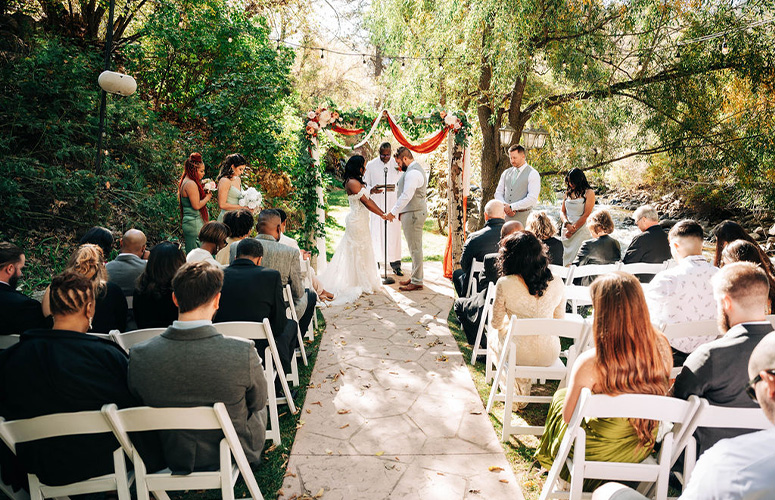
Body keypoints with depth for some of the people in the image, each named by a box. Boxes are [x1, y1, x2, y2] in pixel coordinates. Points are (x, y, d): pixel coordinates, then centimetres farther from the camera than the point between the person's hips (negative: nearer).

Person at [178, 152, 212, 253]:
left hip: (187, 221, 10)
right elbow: (196, 205, -19)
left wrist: (204, 191, 13)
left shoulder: (184, 181, 15)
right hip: (194, 223, -10)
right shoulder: (191, 184, -16)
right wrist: (208, 197, -5)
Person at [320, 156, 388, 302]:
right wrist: (382, 215, -16)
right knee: (359, 251, -1)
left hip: (361, 220, 10)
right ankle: (362, 284, 9)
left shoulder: (358, 182, 13)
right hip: (356, 220, -10)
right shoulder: (352, 182, -18)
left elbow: (369, 200, 13)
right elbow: (365, 202, -20)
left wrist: (383, 212, 7)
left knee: (363, 251, 15)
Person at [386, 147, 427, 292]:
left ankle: (417, 282, 0)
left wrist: (393, 212, -16)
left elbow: (406, 196, -22)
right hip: (412, 213, 11)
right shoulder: (415, 169, 18)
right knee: (415, 248, 15)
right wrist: (400, 212, 18)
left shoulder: (413, 173, -17)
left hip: (413, 214, -11)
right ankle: (415, 277, 24)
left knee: (415, 248, -5)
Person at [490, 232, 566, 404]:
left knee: (495, 335, 32)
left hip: (519, 354, -3)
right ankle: (524, 389, 44)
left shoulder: (505, 284, -19)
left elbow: (496, 323, -6)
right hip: (549, 355, 3)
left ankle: (517, 392, 34)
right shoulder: (557, 284, -10)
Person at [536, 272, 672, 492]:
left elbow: (568, 416, -17)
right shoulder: (661, 348, -18)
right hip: (643, 450, 5)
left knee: (560, 395, 24)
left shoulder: (589, 363, -33)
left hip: (601, 454, -4)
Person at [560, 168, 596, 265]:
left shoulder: (589, 193, -2)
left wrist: (573, 228, -9)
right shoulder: (568, 192, 14)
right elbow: (562, 211, 11)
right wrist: (567, 224, -8)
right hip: (566, 231, 5)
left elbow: (586, 215, -8)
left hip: (581, 230, -5)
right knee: (566, 260, 4)